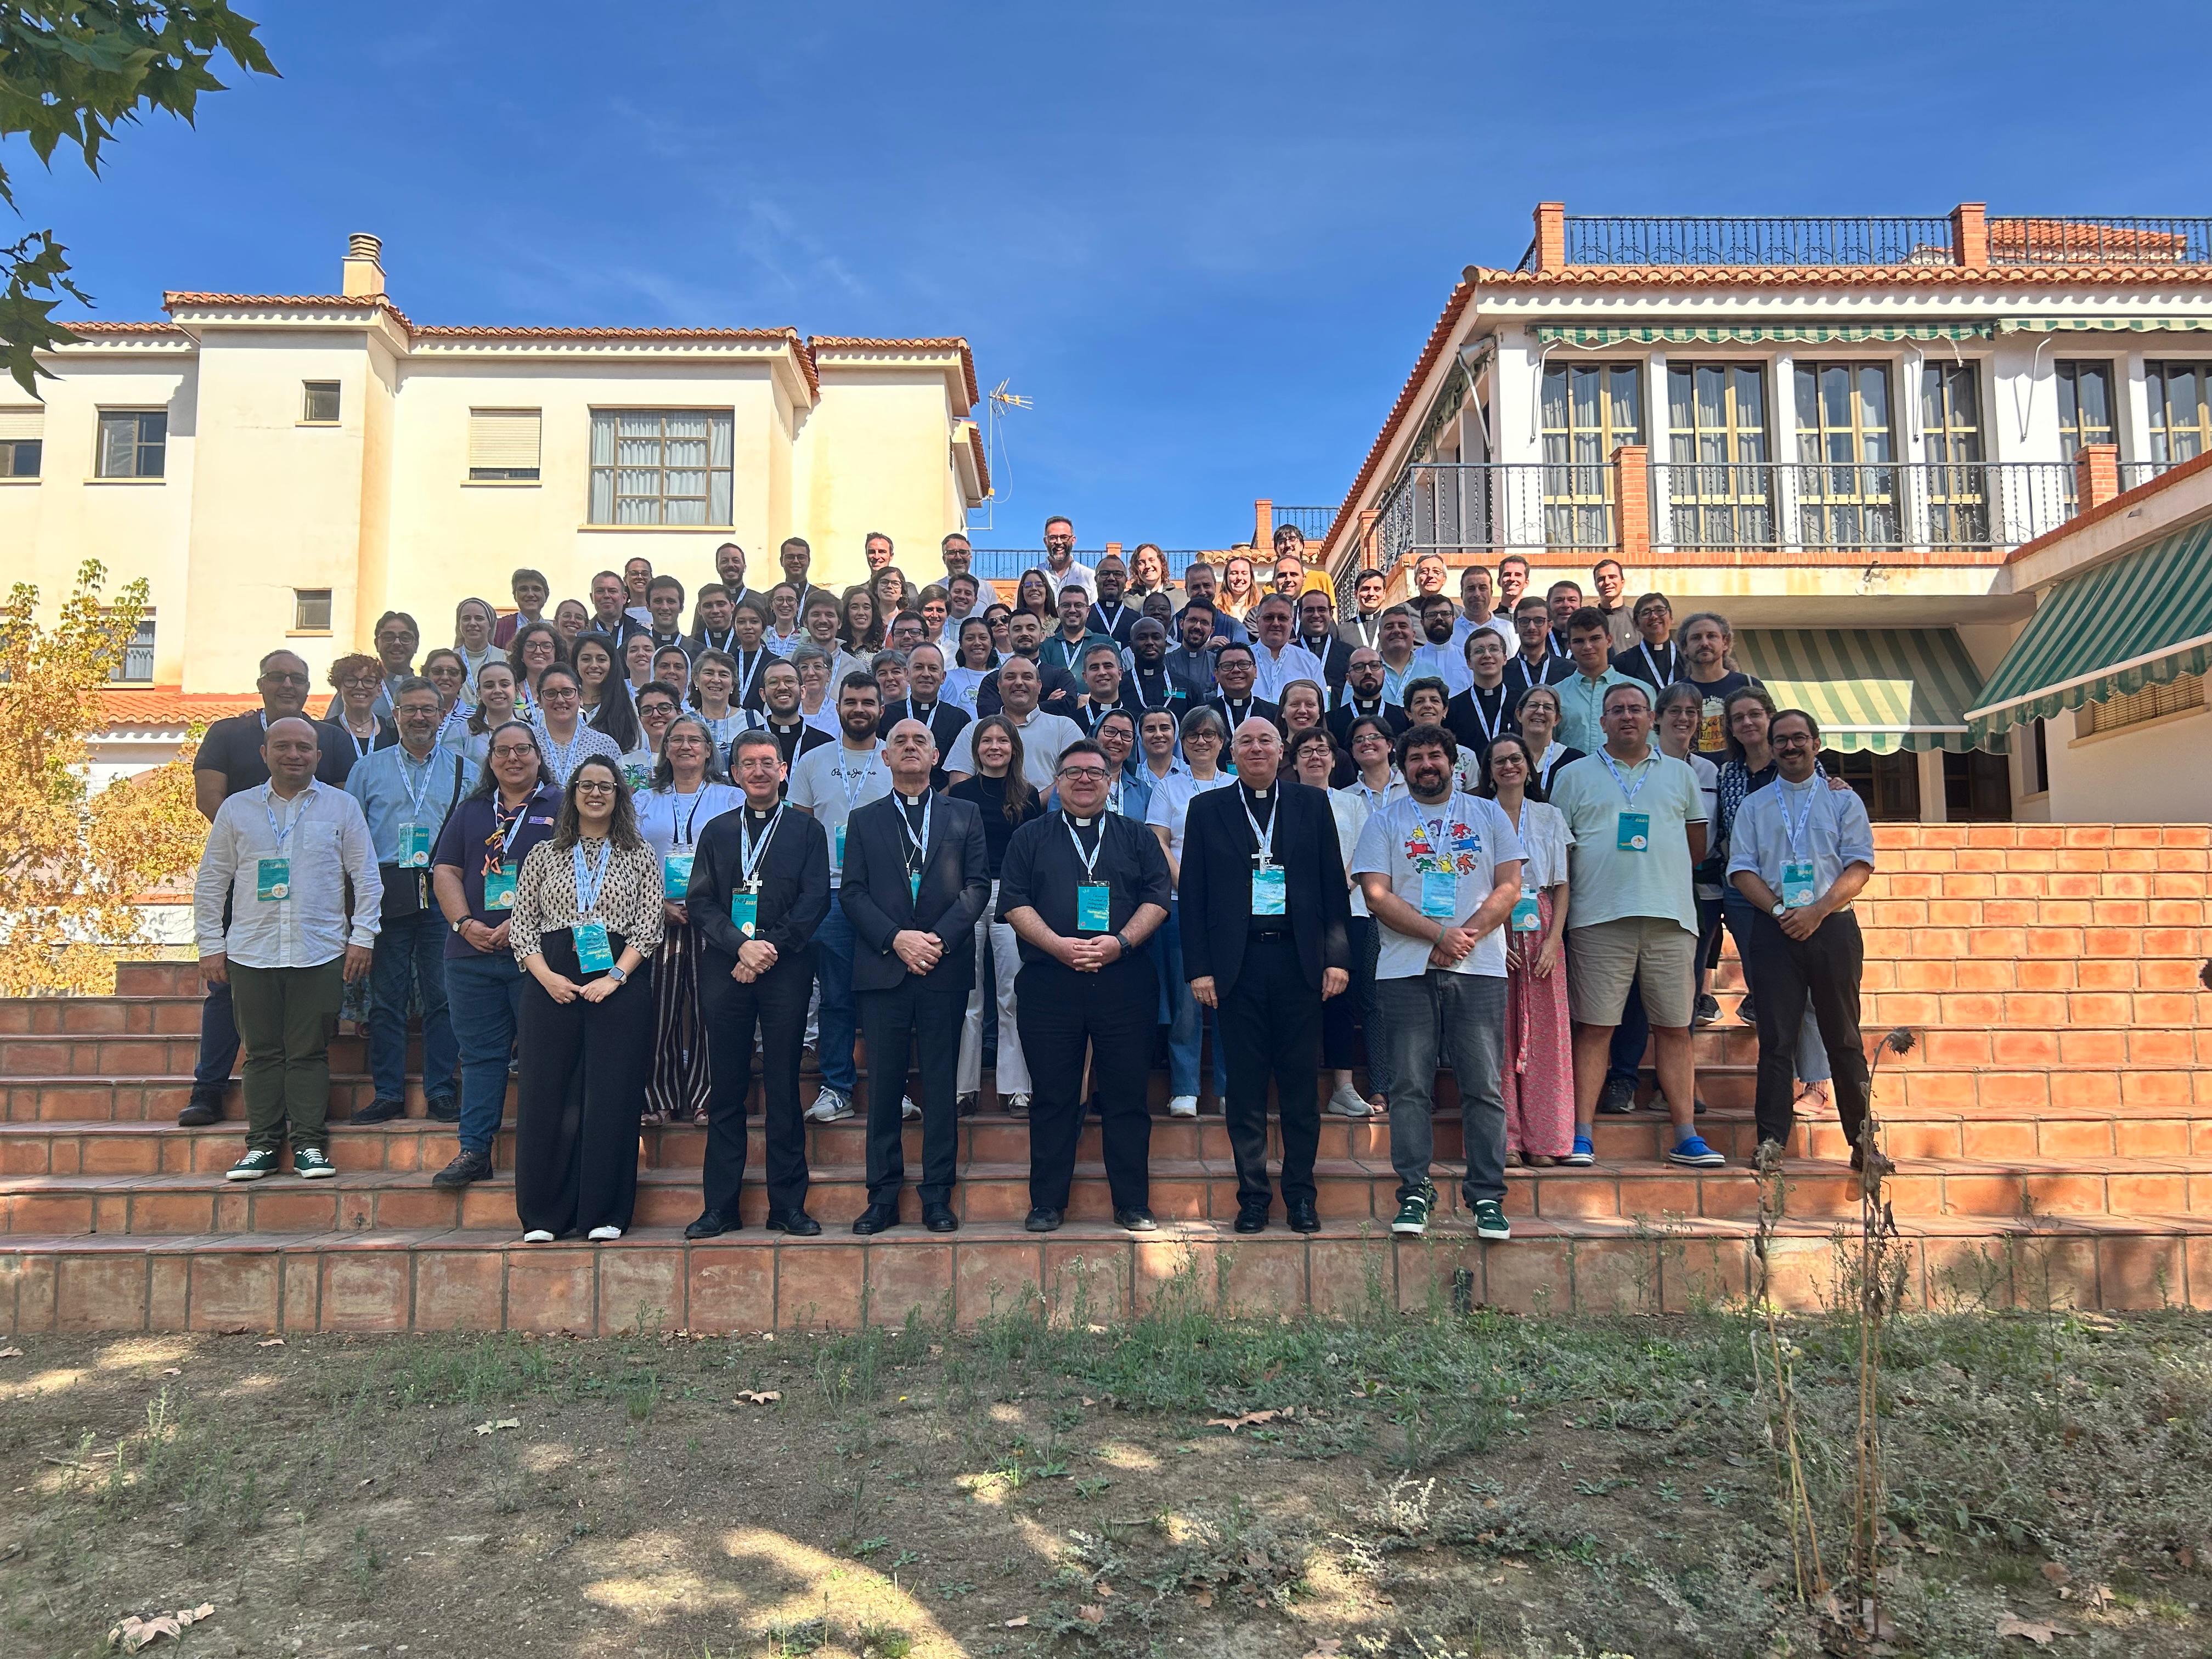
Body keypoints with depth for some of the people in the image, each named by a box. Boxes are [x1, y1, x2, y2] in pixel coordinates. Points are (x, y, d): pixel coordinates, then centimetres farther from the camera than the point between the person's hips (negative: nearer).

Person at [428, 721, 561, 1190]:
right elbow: (445, 872, 12)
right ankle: (474, 1151, 13)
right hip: (472, 954, 4)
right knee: (479, 1054, 8)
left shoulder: (561, 806, 3)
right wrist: (466, 923, -5)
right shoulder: (470, 811, 18)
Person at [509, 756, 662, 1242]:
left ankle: (605, 1215, 6)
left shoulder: (639, 855, 10)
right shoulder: (544, 855, 13)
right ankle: (543, 1215, 9)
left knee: (612, 1096, -3)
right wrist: (547, 976, -8)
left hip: (620, 981, -1)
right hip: (552, 982, 1)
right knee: (545, 1096, 0)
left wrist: (615, 976, -11)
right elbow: (521, 924, 8)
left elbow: (650, 926, 1)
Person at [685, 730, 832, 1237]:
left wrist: (771, 948, -12)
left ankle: (788, 1205, 7)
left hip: (786, 968, -2)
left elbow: (815, 900, -1)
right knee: (726, 1090, 4)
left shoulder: (807, 830, 9)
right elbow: (700, 901, 6)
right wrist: (740, 946, -10)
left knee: (783, 1090, 1)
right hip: (724, 968, 2)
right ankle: (719, 1205, 11)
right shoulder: (717, 831, 15)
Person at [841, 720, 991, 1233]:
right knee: (884, 1085, 3)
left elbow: (978, 884, 3)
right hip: (883, 969, 1)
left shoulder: (965, 815, 11)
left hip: (944, 966, 0)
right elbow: (852, 892, 4)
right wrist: (896, 938, -11)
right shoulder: (864, 819, 13)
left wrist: (939, 937, -11)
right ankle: (883, 1196, 11)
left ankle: (938, 1197, 10)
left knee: (942, 1085, 3)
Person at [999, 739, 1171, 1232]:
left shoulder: (1137, 837, 15)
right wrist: (1059, 945, -12)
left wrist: (1121, 941, -12)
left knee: (1127, 1096, 2)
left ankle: (1133, 1205, 11)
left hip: (1124, 982, 0)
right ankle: (1047, 1204, 13)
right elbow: (1014, 903, 3)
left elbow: (1157, 899, 6)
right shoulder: (1030, 838, 13)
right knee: (1052, 1098, 4)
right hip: (1049, 983, 0)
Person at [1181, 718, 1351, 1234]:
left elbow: (1333, 885, 6)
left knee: (1302, 1084, 5)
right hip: (1238, 964, 0)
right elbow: (1191, 895, 4)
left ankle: (1301, 1193, 17)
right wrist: (1199, 968, -3)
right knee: (1245, 1087, 4)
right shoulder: (1207, 809, 8)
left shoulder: (1312, 803, 9)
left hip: (1299, 960, 0)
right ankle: (1253, 1195, 15)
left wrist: (1338, 957, -2)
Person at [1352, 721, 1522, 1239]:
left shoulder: (1488, 814, 13)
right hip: (1406, 970, 0)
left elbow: (1509, 887, 5)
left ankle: (1487, 1197, 6)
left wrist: (1465, 938, -9)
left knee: (1483, 1087, -1)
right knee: (1411, 1087, 0)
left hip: (1478, 969, 1)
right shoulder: (1385, 821, 10)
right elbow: (1377, 895, -1)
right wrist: (1440, 934, -11)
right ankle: (1414, 1194, 7)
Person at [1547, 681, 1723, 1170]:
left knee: (1674, 1028, 3)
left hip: (1671, 917, 2)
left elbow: (1697, 846, 20)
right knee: (1594, 1027, -3)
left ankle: (1686, 1137, 9)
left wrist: (1660, 872, 8)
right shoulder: (1573, 776, 11)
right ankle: (1582, 1137, 0)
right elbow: (1558, 849, 7)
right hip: (1599, 919, -2)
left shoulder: (1679, 774, 18)